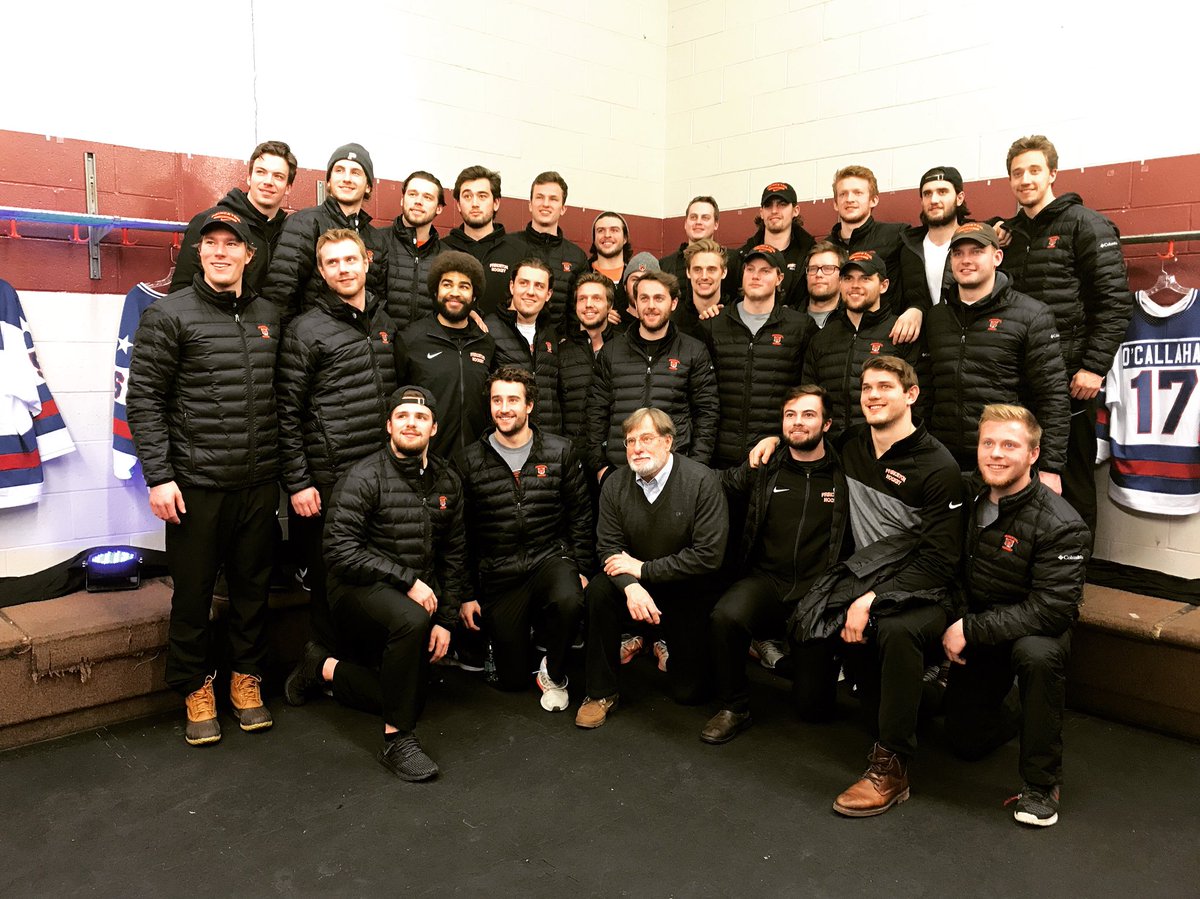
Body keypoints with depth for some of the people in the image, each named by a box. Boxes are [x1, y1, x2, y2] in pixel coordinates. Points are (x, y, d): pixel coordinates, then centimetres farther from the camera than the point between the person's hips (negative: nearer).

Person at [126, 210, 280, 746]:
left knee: (254, 586, 12)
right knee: (193, 591, 7)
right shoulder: (170, 315, -4)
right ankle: (196, 688, 24)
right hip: (196, 484, -4)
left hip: (259, 483, 4)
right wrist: (158, 476, -12)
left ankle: (246, 680, 28)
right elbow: (143, 399, -6)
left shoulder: (270, 316, 10)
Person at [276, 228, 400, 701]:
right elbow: (286, 413, -7)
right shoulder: (305, 330, -4)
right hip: (329, 479, -5)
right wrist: (297, 482, -11)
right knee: (329, 575, 5)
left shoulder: (388, 324, 13)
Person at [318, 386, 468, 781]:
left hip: (419, 595, 7)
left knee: (412, 698, 5)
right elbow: (340, 550, -21)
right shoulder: (365, 477, -14)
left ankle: (324, 668, 26)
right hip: (360, 589, -6)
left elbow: (454, 554, 8)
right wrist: (407, 580, -23)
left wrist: (446, 620, 1)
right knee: (409, 620, -39)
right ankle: (396, 741, -24)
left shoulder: (446, 481, 4)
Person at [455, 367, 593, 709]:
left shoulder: (560, 452, 1)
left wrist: (581, 568, -3)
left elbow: (580, 515, 6)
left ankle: (554, 674, -7)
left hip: (550, 559, 0)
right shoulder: (468, 462, -1)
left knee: (568, 601, -37)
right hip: (498, 575, 0)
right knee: (512, 679, 2)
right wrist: (465, 595, 1)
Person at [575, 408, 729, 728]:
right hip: (638, 580, 3)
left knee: (689, 691, -4)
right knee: (598, 590, -30)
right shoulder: (615, 485, -8)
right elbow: (609, 546, -8)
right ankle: (602, 692, -13)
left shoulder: (702, 481, -20)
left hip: (688, 590, -2)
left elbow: (709, 555, -23)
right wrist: (631, 586, -29)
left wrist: (643, 569, -21)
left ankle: (671, 651, 33)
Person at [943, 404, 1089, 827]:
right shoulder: (968, 498, -7)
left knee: (1037, 655, -40)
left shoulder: (1060, 525, -24)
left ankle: (1042, 783, -21)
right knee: (967, 740, 8)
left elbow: (1052, 610, -28)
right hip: (977, 628, 5)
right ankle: (1016, 717, 43)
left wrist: (971, 630, -28)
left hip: (1036, 630, -5)